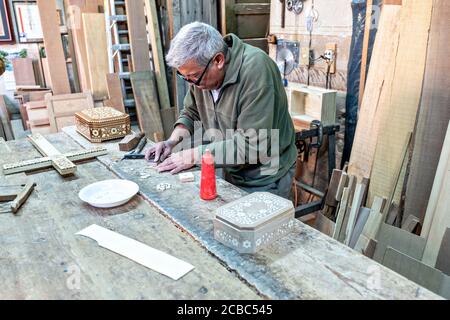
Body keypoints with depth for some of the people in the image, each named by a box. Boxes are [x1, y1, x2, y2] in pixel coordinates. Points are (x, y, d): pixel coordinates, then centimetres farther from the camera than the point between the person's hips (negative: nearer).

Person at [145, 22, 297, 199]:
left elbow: (252, 145, -30)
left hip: (265, 179, -6)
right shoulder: (200, 69, -8)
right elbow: (191, 113, 8)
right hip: (232, 173, 6)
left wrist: (195, 155, -25)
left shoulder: (255, 69, -29)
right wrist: (173, 140, -10)